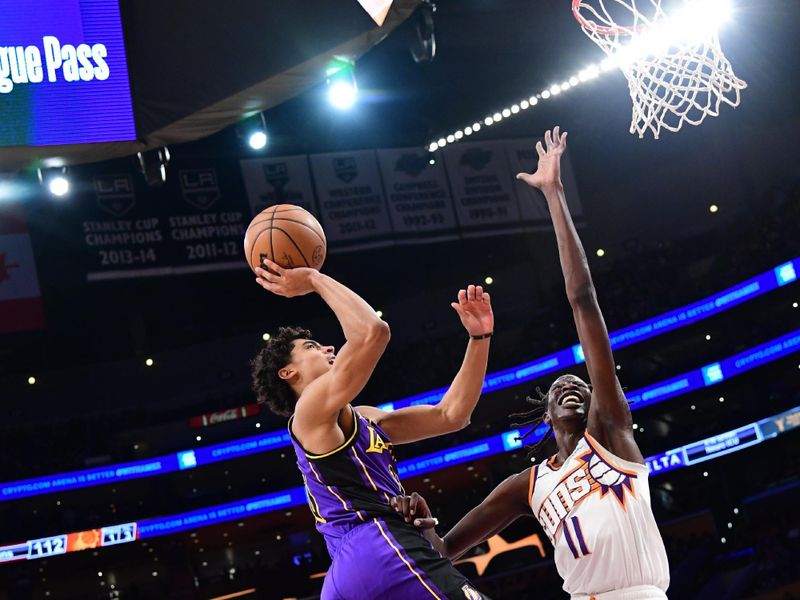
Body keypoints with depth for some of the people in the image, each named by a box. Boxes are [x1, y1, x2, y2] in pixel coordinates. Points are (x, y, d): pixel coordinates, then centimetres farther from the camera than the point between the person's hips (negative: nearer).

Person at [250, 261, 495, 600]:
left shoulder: (363, 419, 29)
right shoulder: (314, 406, 2)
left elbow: (451, 415, 23)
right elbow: (373, 332, -13)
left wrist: (479, 337, 18)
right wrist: (315, 280, 3)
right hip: (381, 550, -10)